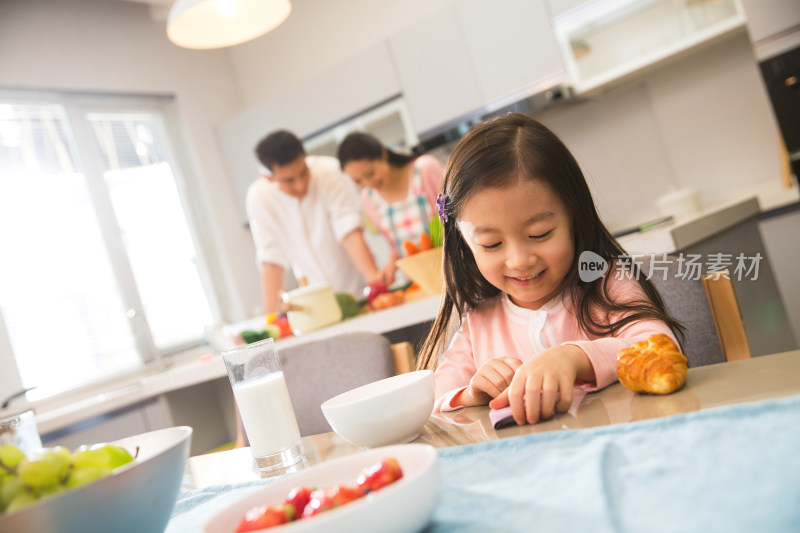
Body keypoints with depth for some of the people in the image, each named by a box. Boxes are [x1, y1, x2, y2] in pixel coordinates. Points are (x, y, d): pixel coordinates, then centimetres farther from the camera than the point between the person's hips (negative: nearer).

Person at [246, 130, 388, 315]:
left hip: (360, 292, -3)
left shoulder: (329, 172, -17)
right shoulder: (259, 197, -11)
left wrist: (374, 276, -38)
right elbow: (271, 258, -9)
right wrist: (272, 316, -16)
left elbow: (350, 232, -23)